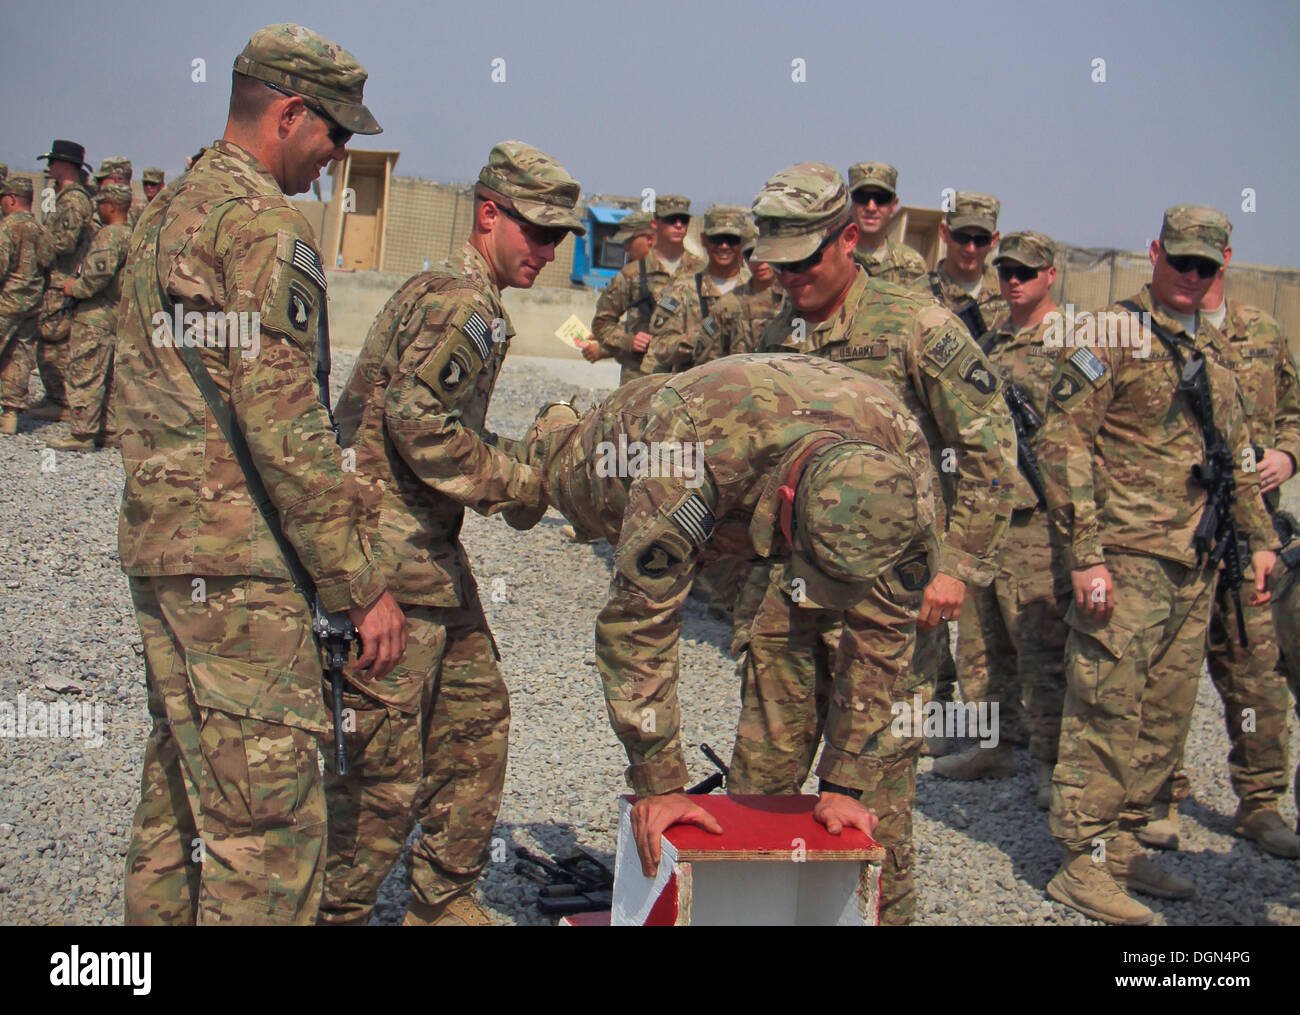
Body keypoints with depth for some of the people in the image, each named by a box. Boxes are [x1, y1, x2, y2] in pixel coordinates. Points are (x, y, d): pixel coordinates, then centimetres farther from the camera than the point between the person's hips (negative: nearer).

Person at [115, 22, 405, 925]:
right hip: (237, 564, -10)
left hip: (159, 546, 10)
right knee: (269, 822, -6)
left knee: (181, 796, 18)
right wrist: (363, 586, -15)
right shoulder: (265, 224, -13)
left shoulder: (167, 213, 18)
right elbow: (283, 429, -20)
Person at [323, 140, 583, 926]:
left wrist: (516, 472, 10)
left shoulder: (468, 302, 19)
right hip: (393, 553, -11)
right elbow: (419, 423, -24)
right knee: (382, 765, -4)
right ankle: (335, 910, 11)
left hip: (432, 553, 11)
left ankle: (444, 900, 28)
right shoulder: (460, 303, -14)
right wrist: (521, 484, -14)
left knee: (477, 718, 16)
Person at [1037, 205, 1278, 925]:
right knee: (1106, 711, -4)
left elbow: (1235, 455, 27)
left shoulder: (1211, 353, 18)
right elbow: (1062, 442, -11)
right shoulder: (1112, 334, -5)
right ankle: (1084, 862, 4)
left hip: (1195, 568, 7)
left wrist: (1260, 539, 20)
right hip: (1126, 560, -7)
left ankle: (1121, 843, 22)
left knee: (1165, 718, 11)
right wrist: (1084, 555, -17)